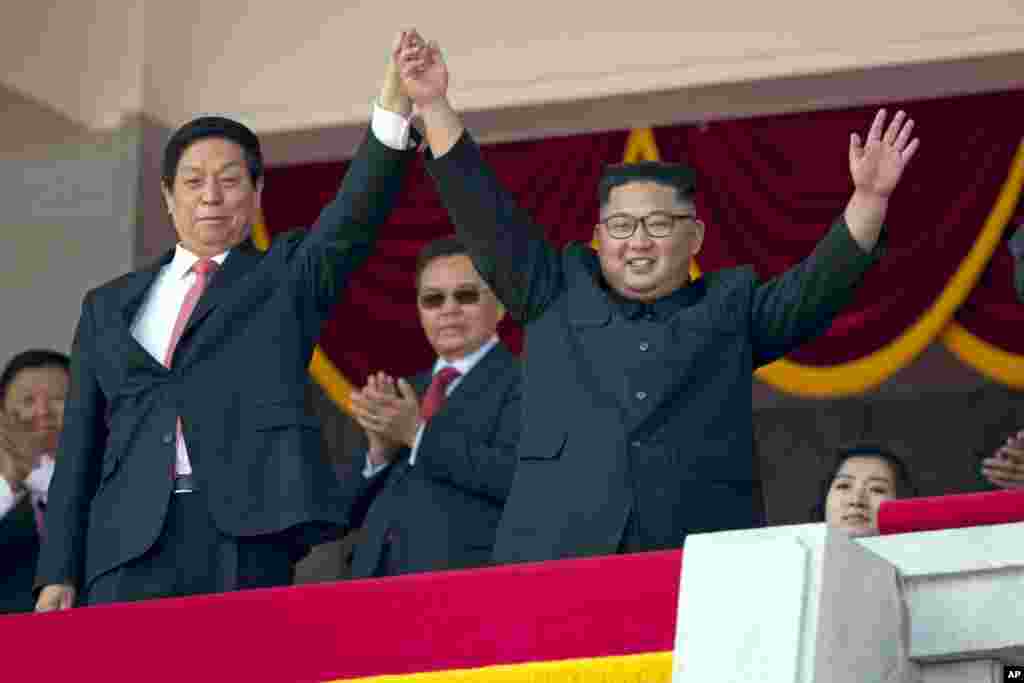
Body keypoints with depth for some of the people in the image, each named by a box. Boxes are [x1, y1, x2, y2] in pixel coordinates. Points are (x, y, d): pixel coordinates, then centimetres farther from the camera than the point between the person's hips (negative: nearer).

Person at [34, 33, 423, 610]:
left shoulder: (288, 277, 15)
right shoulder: (109, 306, 21)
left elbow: (358, 212, -4)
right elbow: (80, 447, 18)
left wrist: (394, 106, -21)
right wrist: (59, 573, 8)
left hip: (247, 536, -2)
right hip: (130, 541, 2)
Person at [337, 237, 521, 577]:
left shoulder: (524, 383, 1)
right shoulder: (405, 393, 21)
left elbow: (515, 478, -16)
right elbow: (352, 509, 18)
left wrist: (419, 434, -11)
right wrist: (379, 452, -1)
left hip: (469, 578, -6)